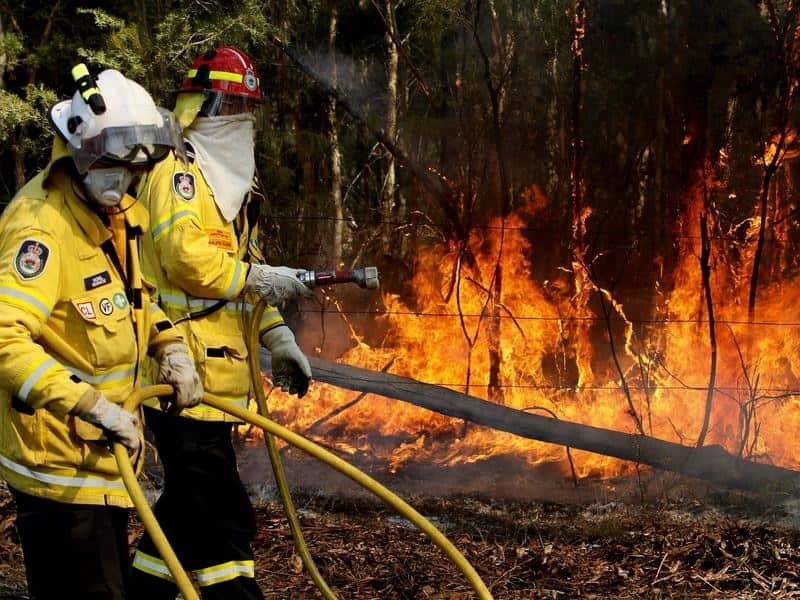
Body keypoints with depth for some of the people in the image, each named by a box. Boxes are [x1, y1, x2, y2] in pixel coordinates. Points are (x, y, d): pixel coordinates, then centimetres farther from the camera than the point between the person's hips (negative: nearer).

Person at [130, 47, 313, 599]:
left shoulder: (229, 180, 23)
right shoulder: (177, 173, -9)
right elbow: (187, 258, -22)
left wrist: (277, 337, 17)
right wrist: (259, 278, -16)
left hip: (214, 374, 10)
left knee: (191, 504, 15)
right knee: (221, 514, -9)